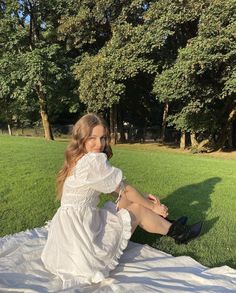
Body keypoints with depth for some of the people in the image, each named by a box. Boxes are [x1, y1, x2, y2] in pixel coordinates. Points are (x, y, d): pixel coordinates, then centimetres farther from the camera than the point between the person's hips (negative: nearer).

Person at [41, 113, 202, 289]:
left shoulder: (78, 159, 6)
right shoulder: (94, 160, -23)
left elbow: (116, 189, 12)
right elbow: (125, 189, -10)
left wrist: (142, 198, 11)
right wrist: (153, 206, 5)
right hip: (81, 233, -8)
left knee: (130, 201, 12)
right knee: (137, 209, 5)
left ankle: (167, 225, 29)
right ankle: (177, 232, 26)